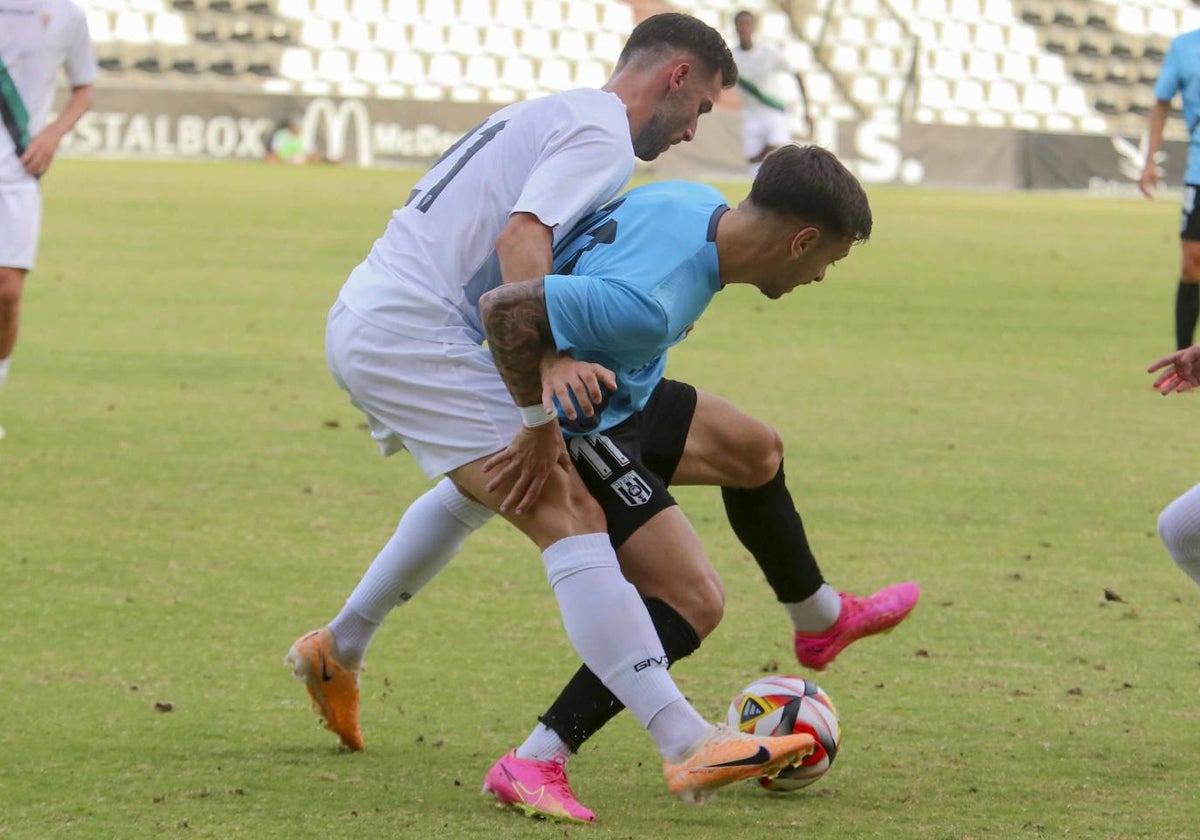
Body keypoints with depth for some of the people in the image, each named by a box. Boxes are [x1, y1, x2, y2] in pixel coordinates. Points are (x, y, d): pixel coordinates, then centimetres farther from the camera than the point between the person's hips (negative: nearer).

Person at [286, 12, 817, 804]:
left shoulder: (550, 116, 25)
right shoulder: (601, 131, -6)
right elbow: (520, 241, -22)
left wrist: (557, 366, 1)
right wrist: (544, 410, -25)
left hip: (359, 324, 10)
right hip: (410, 332, -10)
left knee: (484, 481, 35)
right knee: (571, 514, -17)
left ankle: (336, 652, 47)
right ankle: (690, 746, -28)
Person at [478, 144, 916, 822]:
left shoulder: (700, 203, -8)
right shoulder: (650, 305, -37)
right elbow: (505, 309, -40)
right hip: (573, 430, -10)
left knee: (754, 450, 27)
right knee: (694, 599, -16)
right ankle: (533, 766, -16)